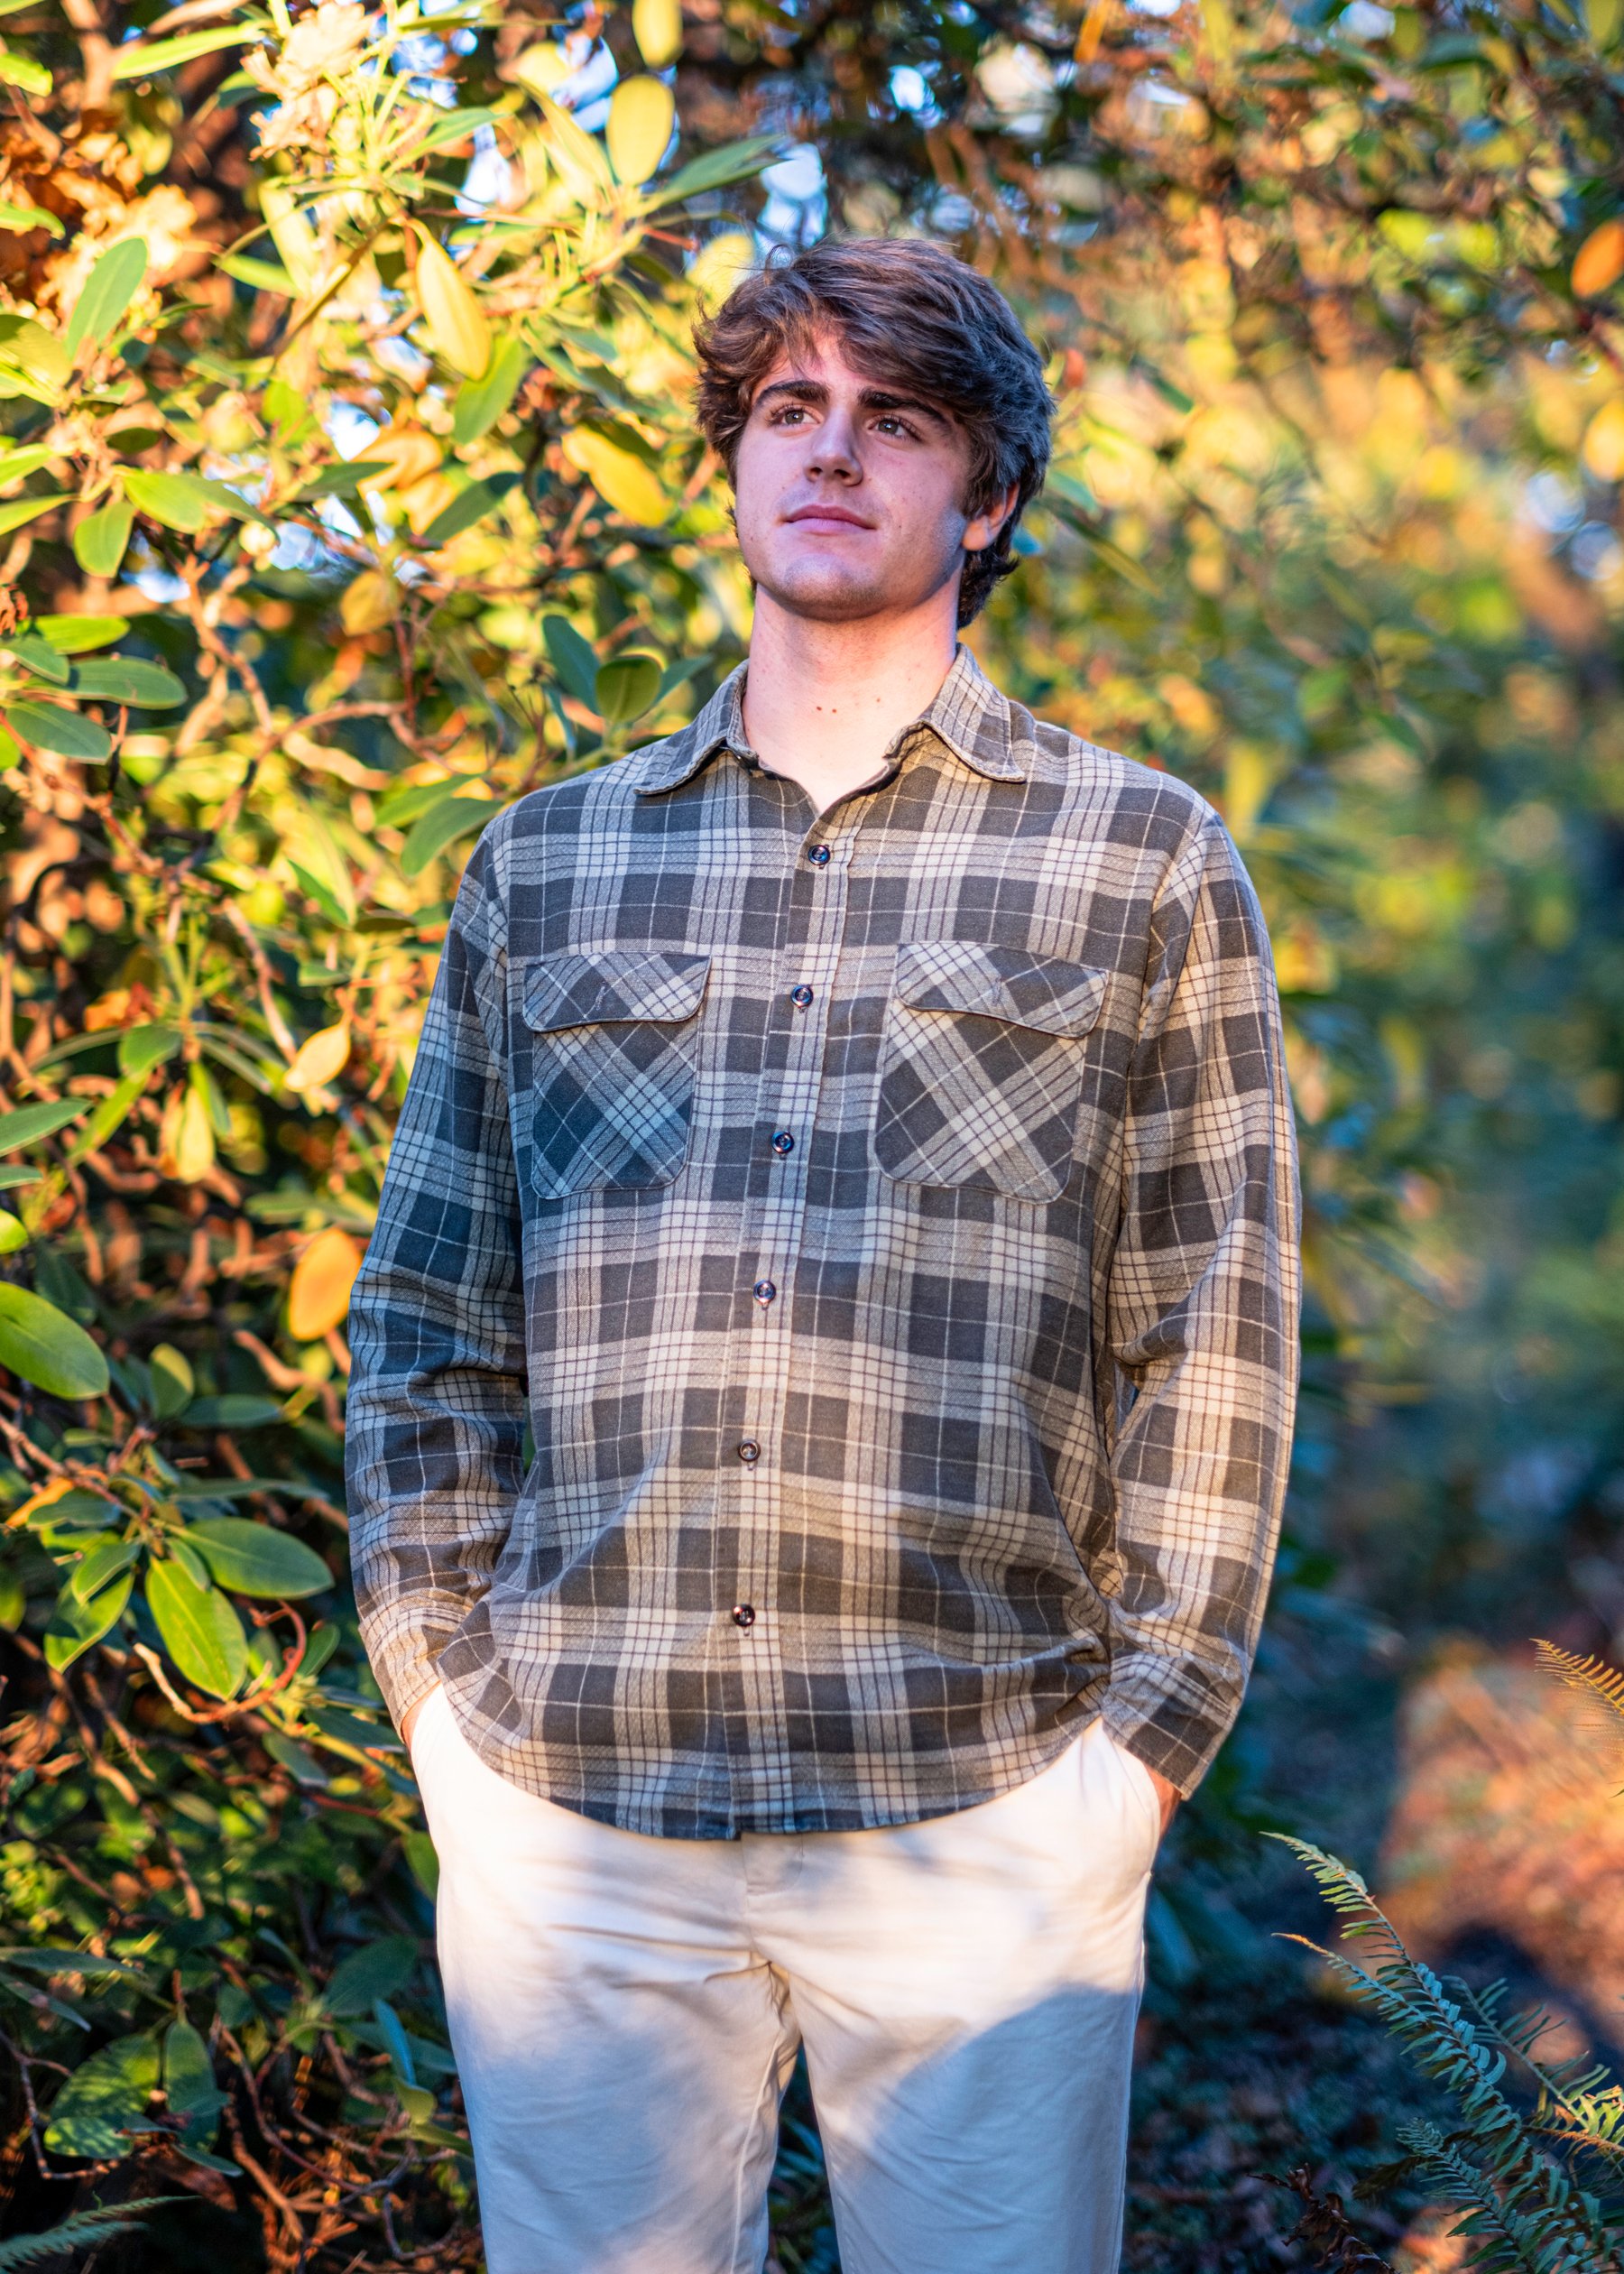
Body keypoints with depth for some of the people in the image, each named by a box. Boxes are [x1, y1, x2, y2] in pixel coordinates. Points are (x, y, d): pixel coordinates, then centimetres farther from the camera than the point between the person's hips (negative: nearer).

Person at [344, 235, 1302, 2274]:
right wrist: (444, 1697, 4)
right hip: (566, 1815, 2)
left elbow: (1213, 1339, 3)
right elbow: (425, 1318, 13)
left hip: (984, 1821, -1)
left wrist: (1141, 1740, -4)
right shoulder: (544, 865, 12)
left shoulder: (1143, 863, 6)